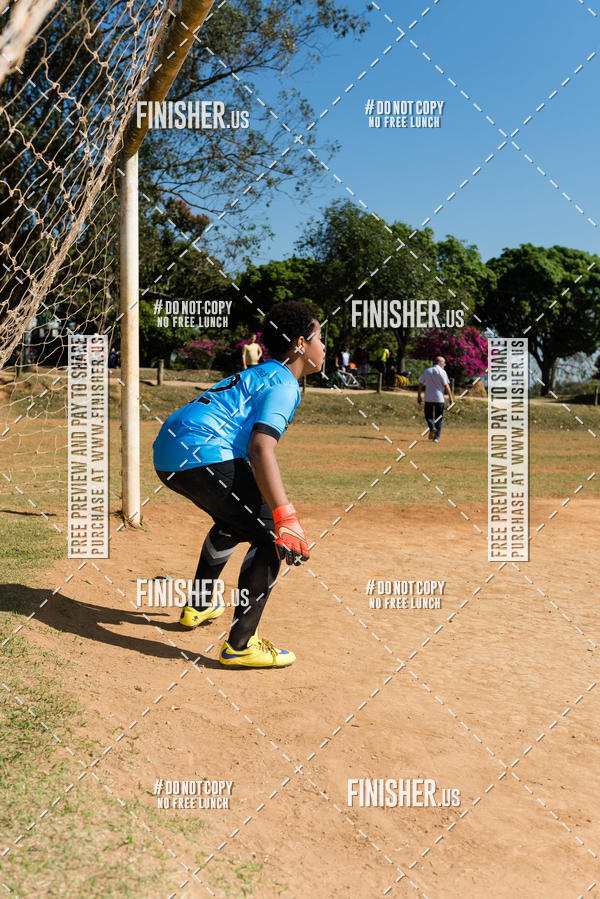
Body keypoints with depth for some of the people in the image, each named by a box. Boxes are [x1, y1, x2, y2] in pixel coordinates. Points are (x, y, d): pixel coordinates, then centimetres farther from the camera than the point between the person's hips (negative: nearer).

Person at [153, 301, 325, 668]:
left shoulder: (259, 374, 26)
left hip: (167, 452, 11)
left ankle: (198, 606, 46)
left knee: (234, 521, 32)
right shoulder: (284, 383, -5)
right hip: (202, 456, -11)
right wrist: (285, 519, -28)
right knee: (271, 536, -7)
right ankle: (240, 645, -5)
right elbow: (261, 450, -22)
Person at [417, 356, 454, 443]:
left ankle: (432, 427, -15)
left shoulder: (427, 371, 7)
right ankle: (436, 437, 3)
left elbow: (420, 384, 7)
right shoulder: (442, 372, -5)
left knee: (428, 415, 14)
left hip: (428, 398, 2)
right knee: (439, 418, 6)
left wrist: (419, 396, 13)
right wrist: (450, 397, -1)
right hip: (439, 398, -2)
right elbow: (446, 386, -8)